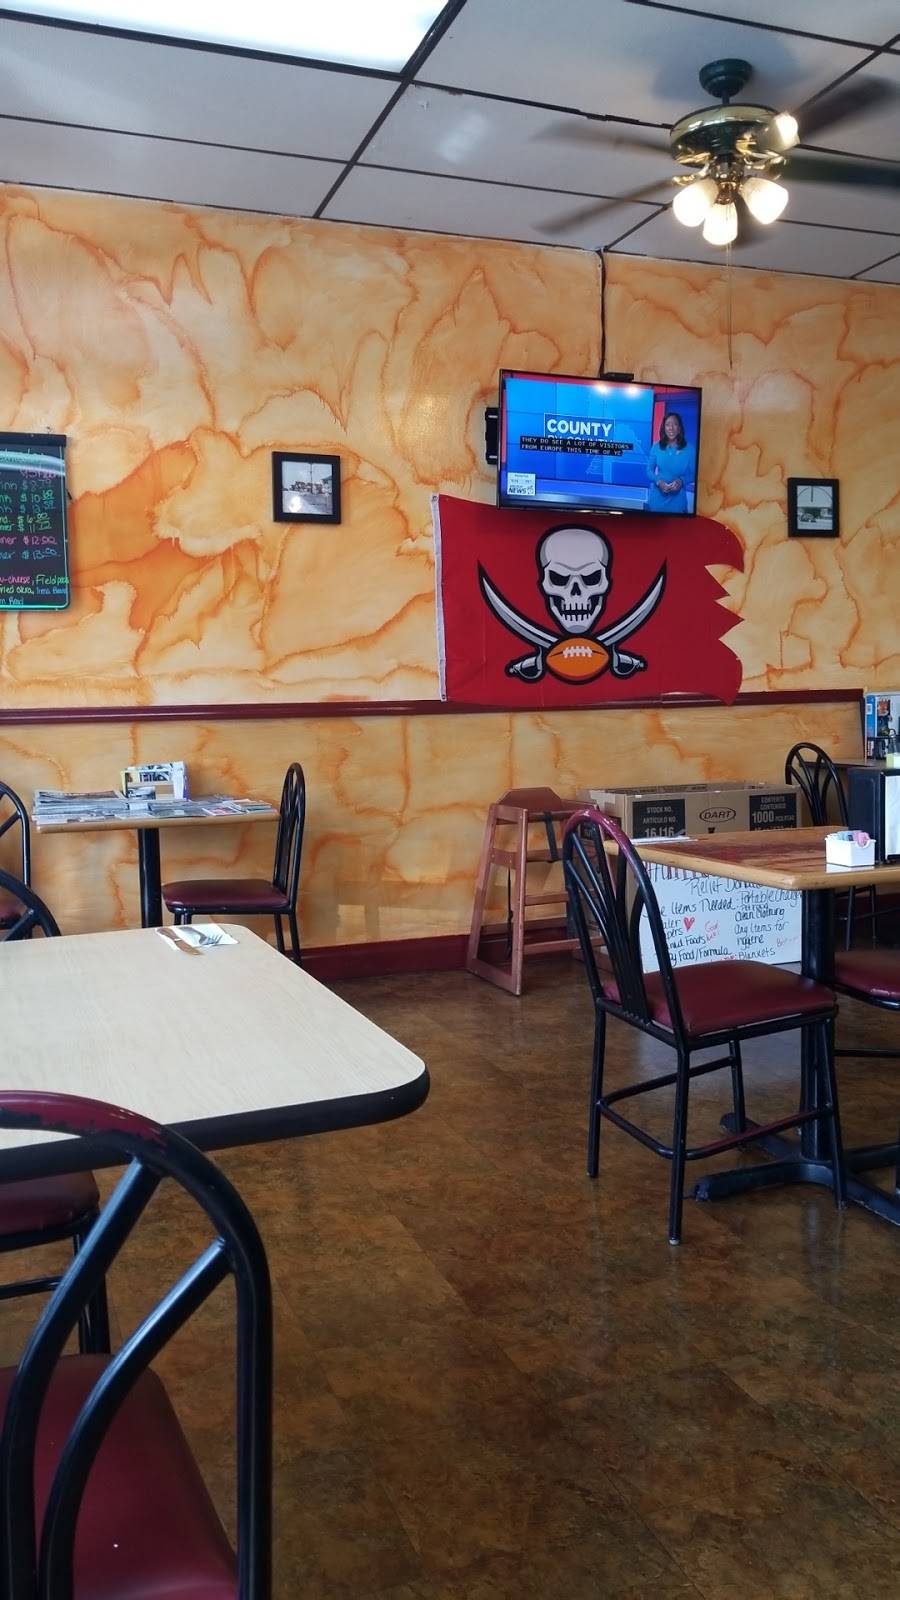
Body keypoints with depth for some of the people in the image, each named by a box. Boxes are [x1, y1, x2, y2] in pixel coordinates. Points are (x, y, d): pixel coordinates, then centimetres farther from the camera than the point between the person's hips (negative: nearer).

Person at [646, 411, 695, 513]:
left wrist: (682, 481, -20)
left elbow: (693, 474, 0)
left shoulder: (689, 449, -5)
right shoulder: (656, 447, -1)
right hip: (657, 498, 1)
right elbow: (649, 470, 4)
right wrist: (658, 481, -16)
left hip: (677, 499, -1)